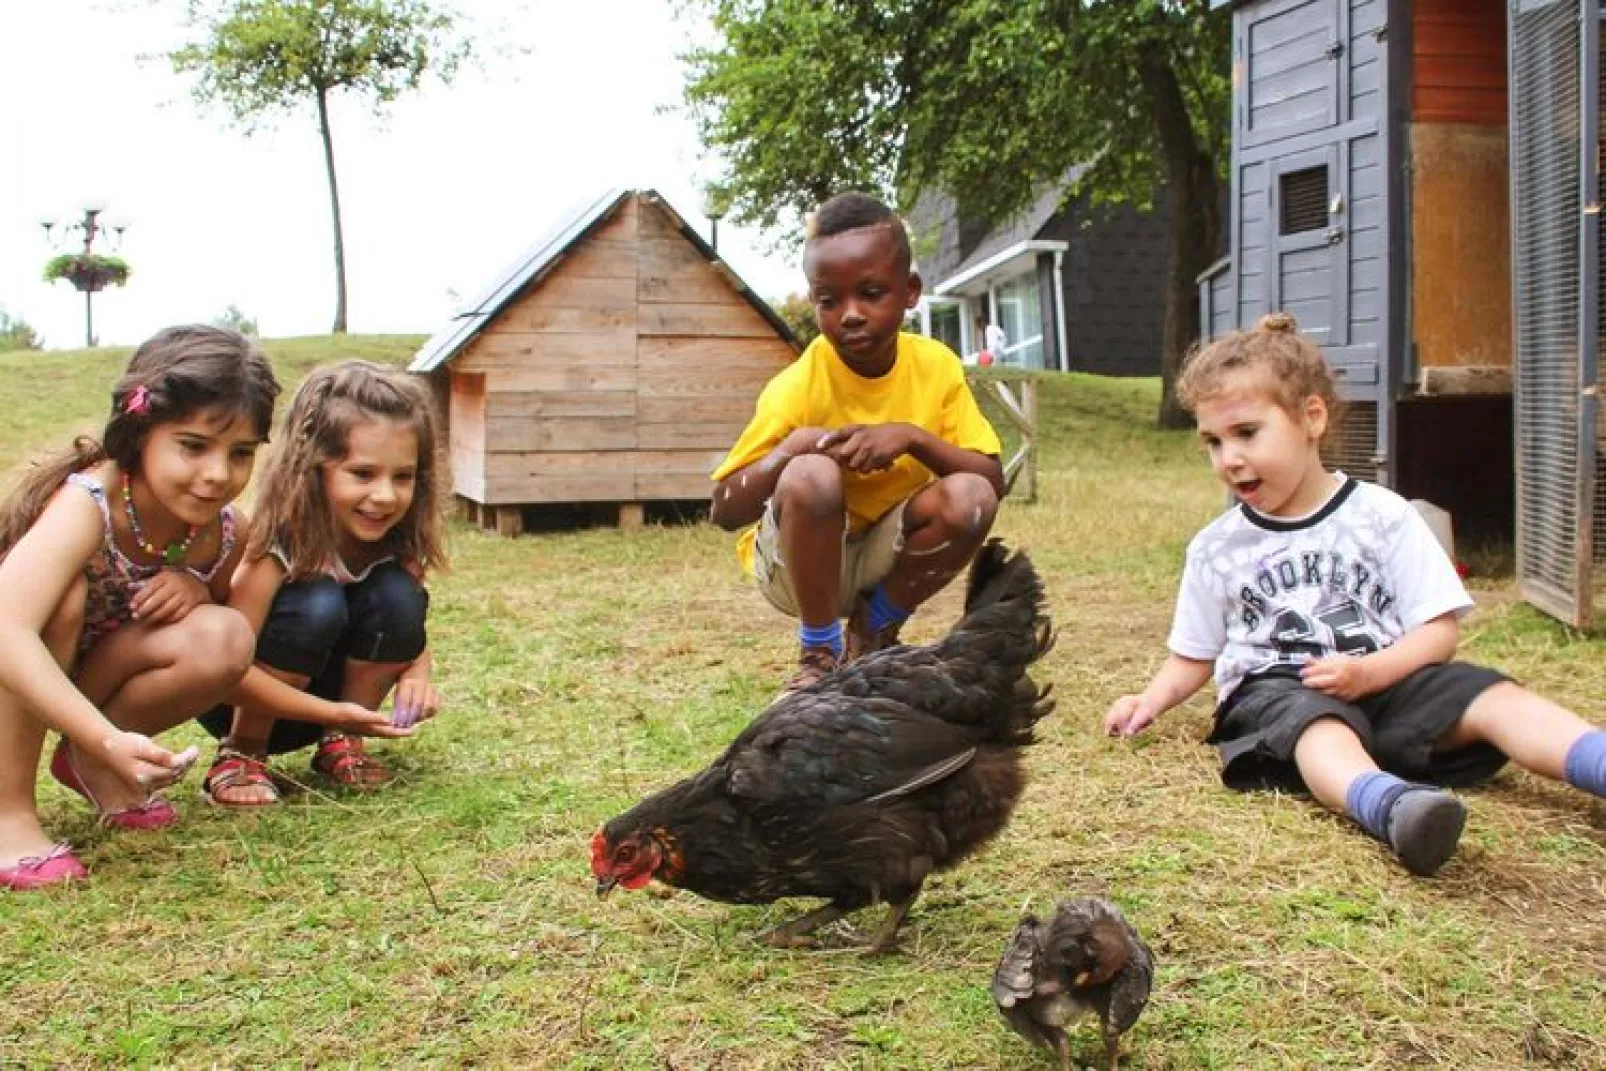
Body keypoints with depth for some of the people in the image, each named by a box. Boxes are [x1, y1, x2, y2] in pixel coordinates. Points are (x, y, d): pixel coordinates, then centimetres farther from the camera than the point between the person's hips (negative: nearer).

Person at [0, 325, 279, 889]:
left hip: (82, 671, 5)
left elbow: (214, 649, 6)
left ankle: (85, 764, 3)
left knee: (225, 638, -21)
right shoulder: (87, 505, -32)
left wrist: (198, 590, -19)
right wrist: (110, 740, -56)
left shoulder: (224, 532, -13)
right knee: (63, 590, -36)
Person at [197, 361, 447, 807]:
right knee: (317, 605, -33)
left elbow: (409, 629, 3)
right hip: (239, 699, -5)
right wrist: (332, 712, -33)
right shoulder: (278, 545, -28)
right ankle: (241, 754, -12)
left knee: (397, 594, -21)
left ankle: (341, 745, -2)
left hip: (326, 687, 5)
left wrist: (415, 675, -20)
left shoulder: (397, 544, -14)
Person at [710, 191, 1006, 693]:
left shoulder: (936, 366, -11)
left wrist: (912, 436, -29)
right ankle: (820, 655, -12)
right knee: (812, 476, -34)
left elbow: (993, 479, -14)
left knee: (970, 498, -25)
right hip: (800, 558, -3)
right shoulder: (797, 388, -21)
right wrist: (790, 448, -37)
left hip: (884, 554, 3)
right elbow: (725, 511, -20)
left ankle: (873, 634, 1)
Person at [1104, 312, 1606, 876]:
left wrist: (1370, 671, -16)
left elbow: (1439, 628, 2)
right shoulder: (1215, 548, 12)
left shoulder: (1381, 514, 6)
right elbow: (1193, 656, 20)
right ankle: (1390, 805, -68)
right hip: (1273, 688, -2)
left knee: (1493, 698, -24)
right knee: (1318, 725, -37)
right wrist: (1151, 699, -1)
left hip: (1384, 681, 2)